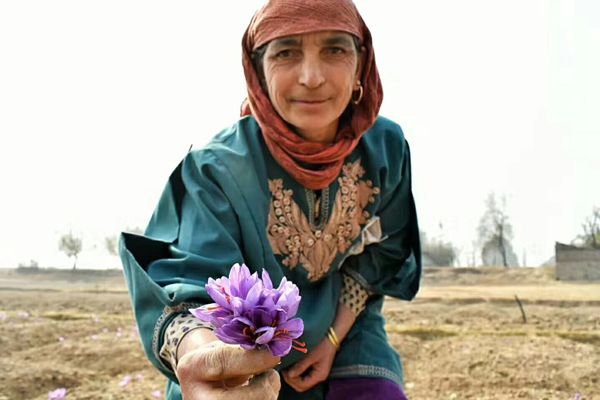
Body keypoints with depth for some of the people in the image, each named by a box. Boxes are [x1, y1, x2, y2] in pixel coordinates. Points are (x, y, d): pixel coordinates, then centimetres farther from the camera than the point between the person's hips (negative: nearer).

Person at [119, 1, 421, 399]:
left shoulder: (386, 147, -15)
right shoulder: (217, 167, -25)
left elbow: (378, 257, -2)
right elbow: (195, 277, -39)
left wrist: (334, 339, -9)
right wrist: (194, 349, -61)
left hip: (344, 326, 2)